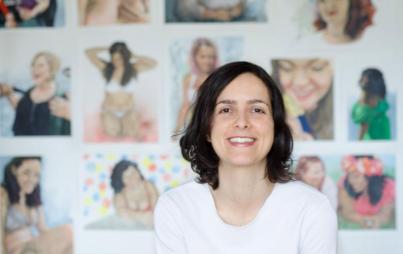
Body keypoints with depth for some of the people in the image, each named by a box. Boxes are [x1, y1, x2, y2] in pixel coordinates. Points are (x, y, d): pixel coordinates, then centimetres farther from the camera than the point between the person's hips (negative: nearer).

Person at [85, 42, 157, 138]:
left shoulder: (134, 68, -7)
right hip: (109, 112, -1)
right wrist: (107, 49, -11)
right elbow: (88, 52, -18)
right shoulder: (106, 68, -11)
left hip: (128, 112, 1)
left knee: (132, 136, -18)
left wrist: (134, 56, -16)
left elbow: (154, 63, -19)